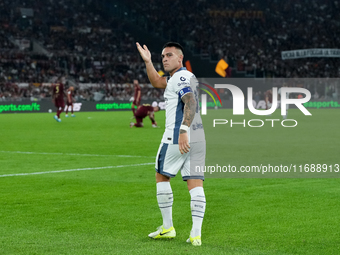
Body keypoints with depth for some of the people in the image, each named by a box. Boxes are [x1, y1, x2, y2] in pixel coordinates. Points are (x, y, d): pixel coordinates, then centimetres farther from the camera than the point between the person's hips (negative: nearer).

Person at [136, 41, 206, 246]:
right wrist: (148, 61, 20)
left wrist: (183, 131, -32)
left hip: (177, 137, -8)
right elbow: (157, 82, 31)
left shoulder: (180, 77, -8)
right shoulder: (188, 77, 22)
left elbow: (191, 102, -23)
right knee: (195, 183, 0)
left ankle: (168, 228, 12)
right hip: (199, 138, 8)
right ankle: (196, 233, -8)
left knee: (162, 176, 9)